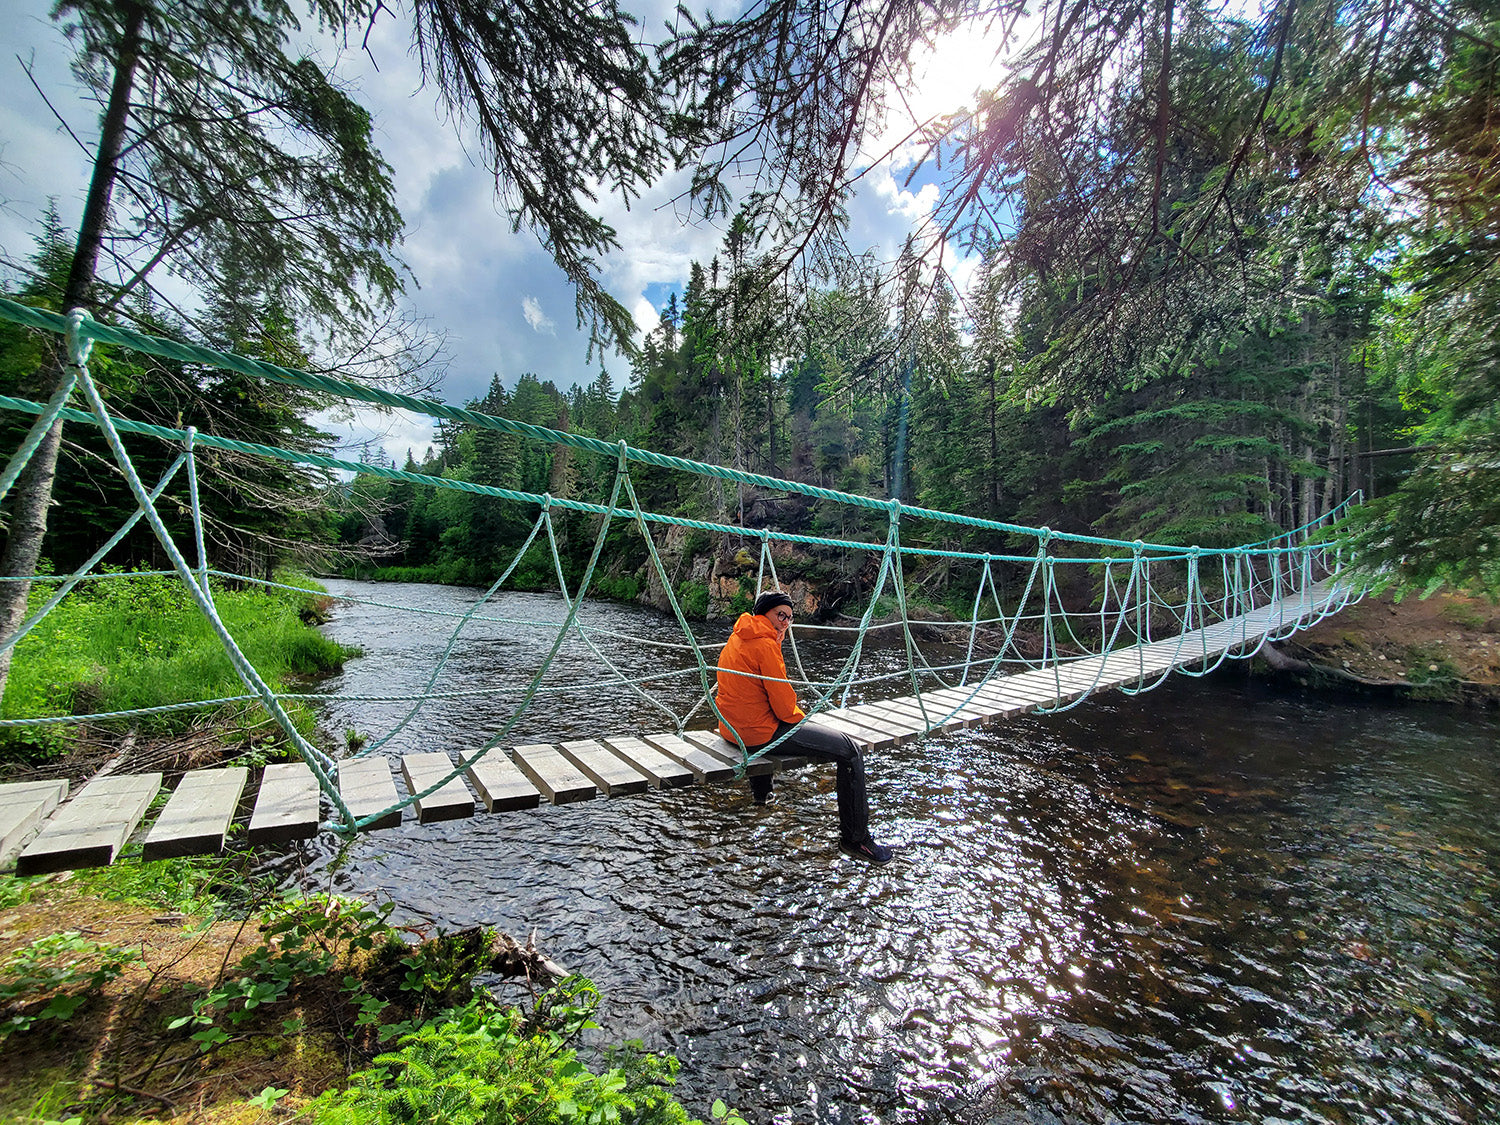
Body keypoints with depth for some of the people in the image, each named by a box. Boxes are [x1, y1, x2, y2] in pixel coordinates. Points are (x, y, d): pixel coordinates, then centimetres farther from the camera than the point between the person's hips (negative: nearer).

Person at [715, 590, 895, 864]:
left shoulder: (737, 638, 11)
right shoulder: (765, 644, -17)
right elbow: (783, 705, -16)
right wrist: (800, 718, 3)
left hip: (732, 726, 10)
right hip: (759, 732, -10)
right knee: (849, 750, -7)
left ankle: (761, 791, 59)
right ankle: (855, 839, 1)